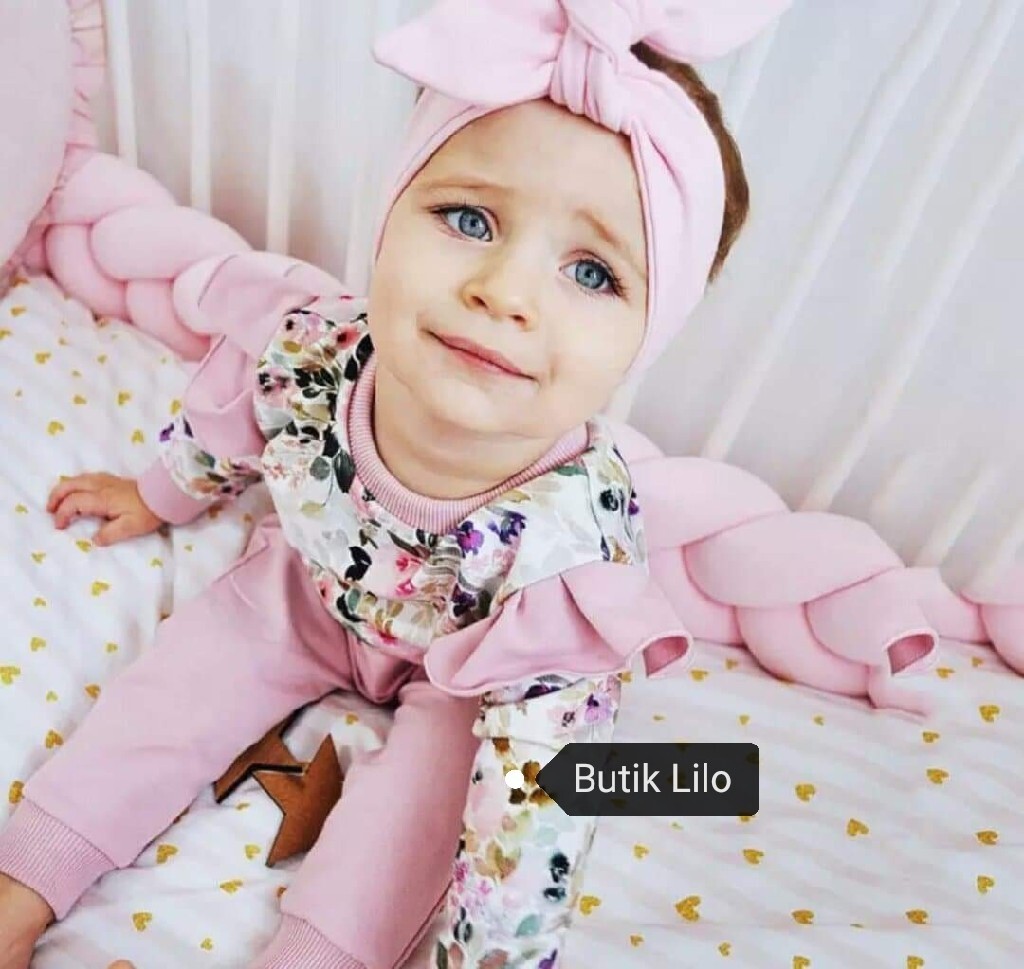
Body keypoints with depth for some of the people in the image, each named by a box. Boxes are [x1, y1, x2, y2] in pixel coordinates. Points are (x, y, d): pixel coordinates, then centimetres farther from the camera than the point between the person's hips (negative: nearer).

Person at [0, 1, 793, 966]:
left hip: (465, 671, -2)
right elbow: (223, 424, -6)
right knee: (184, 676, -3)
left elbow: (536, 800, -34)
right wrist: (157, 496, 15)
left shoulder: (577, 543, -43)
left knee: (427, 768, -22)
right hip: (309, 586, 3)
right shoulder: (305, 347, -33)